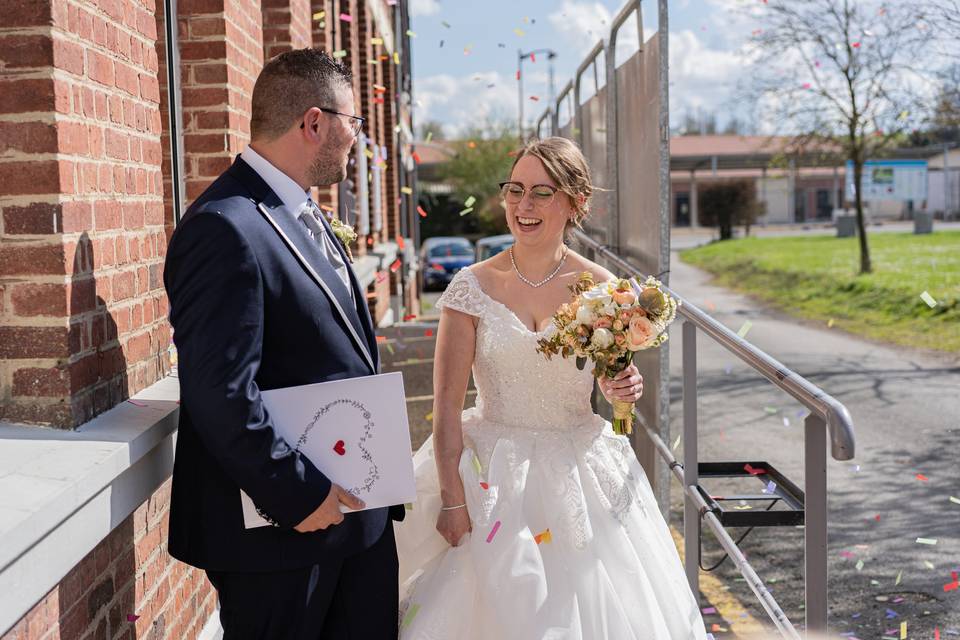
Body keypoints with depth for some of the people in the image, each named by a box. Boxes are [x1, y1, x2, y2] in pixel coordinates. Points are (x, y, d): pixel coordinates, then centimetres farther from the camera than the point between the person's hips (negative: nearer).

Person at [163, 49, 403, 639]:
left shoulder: (304, 214, 11)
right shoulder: (226, 229, -20)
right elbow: (221, 392, -25)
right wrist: (299, 496, -19)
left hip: (356, 507, 9)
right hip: (282, 525, -9)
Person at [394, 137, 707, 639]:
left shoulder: (600, 288, -4)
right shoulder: (473, 287, -8)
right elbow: (446, 404, -8)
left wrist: (625, 390, -13)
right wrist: (452, 499, -11)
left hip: (582, 476, 1)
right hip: (492, 476, -1)